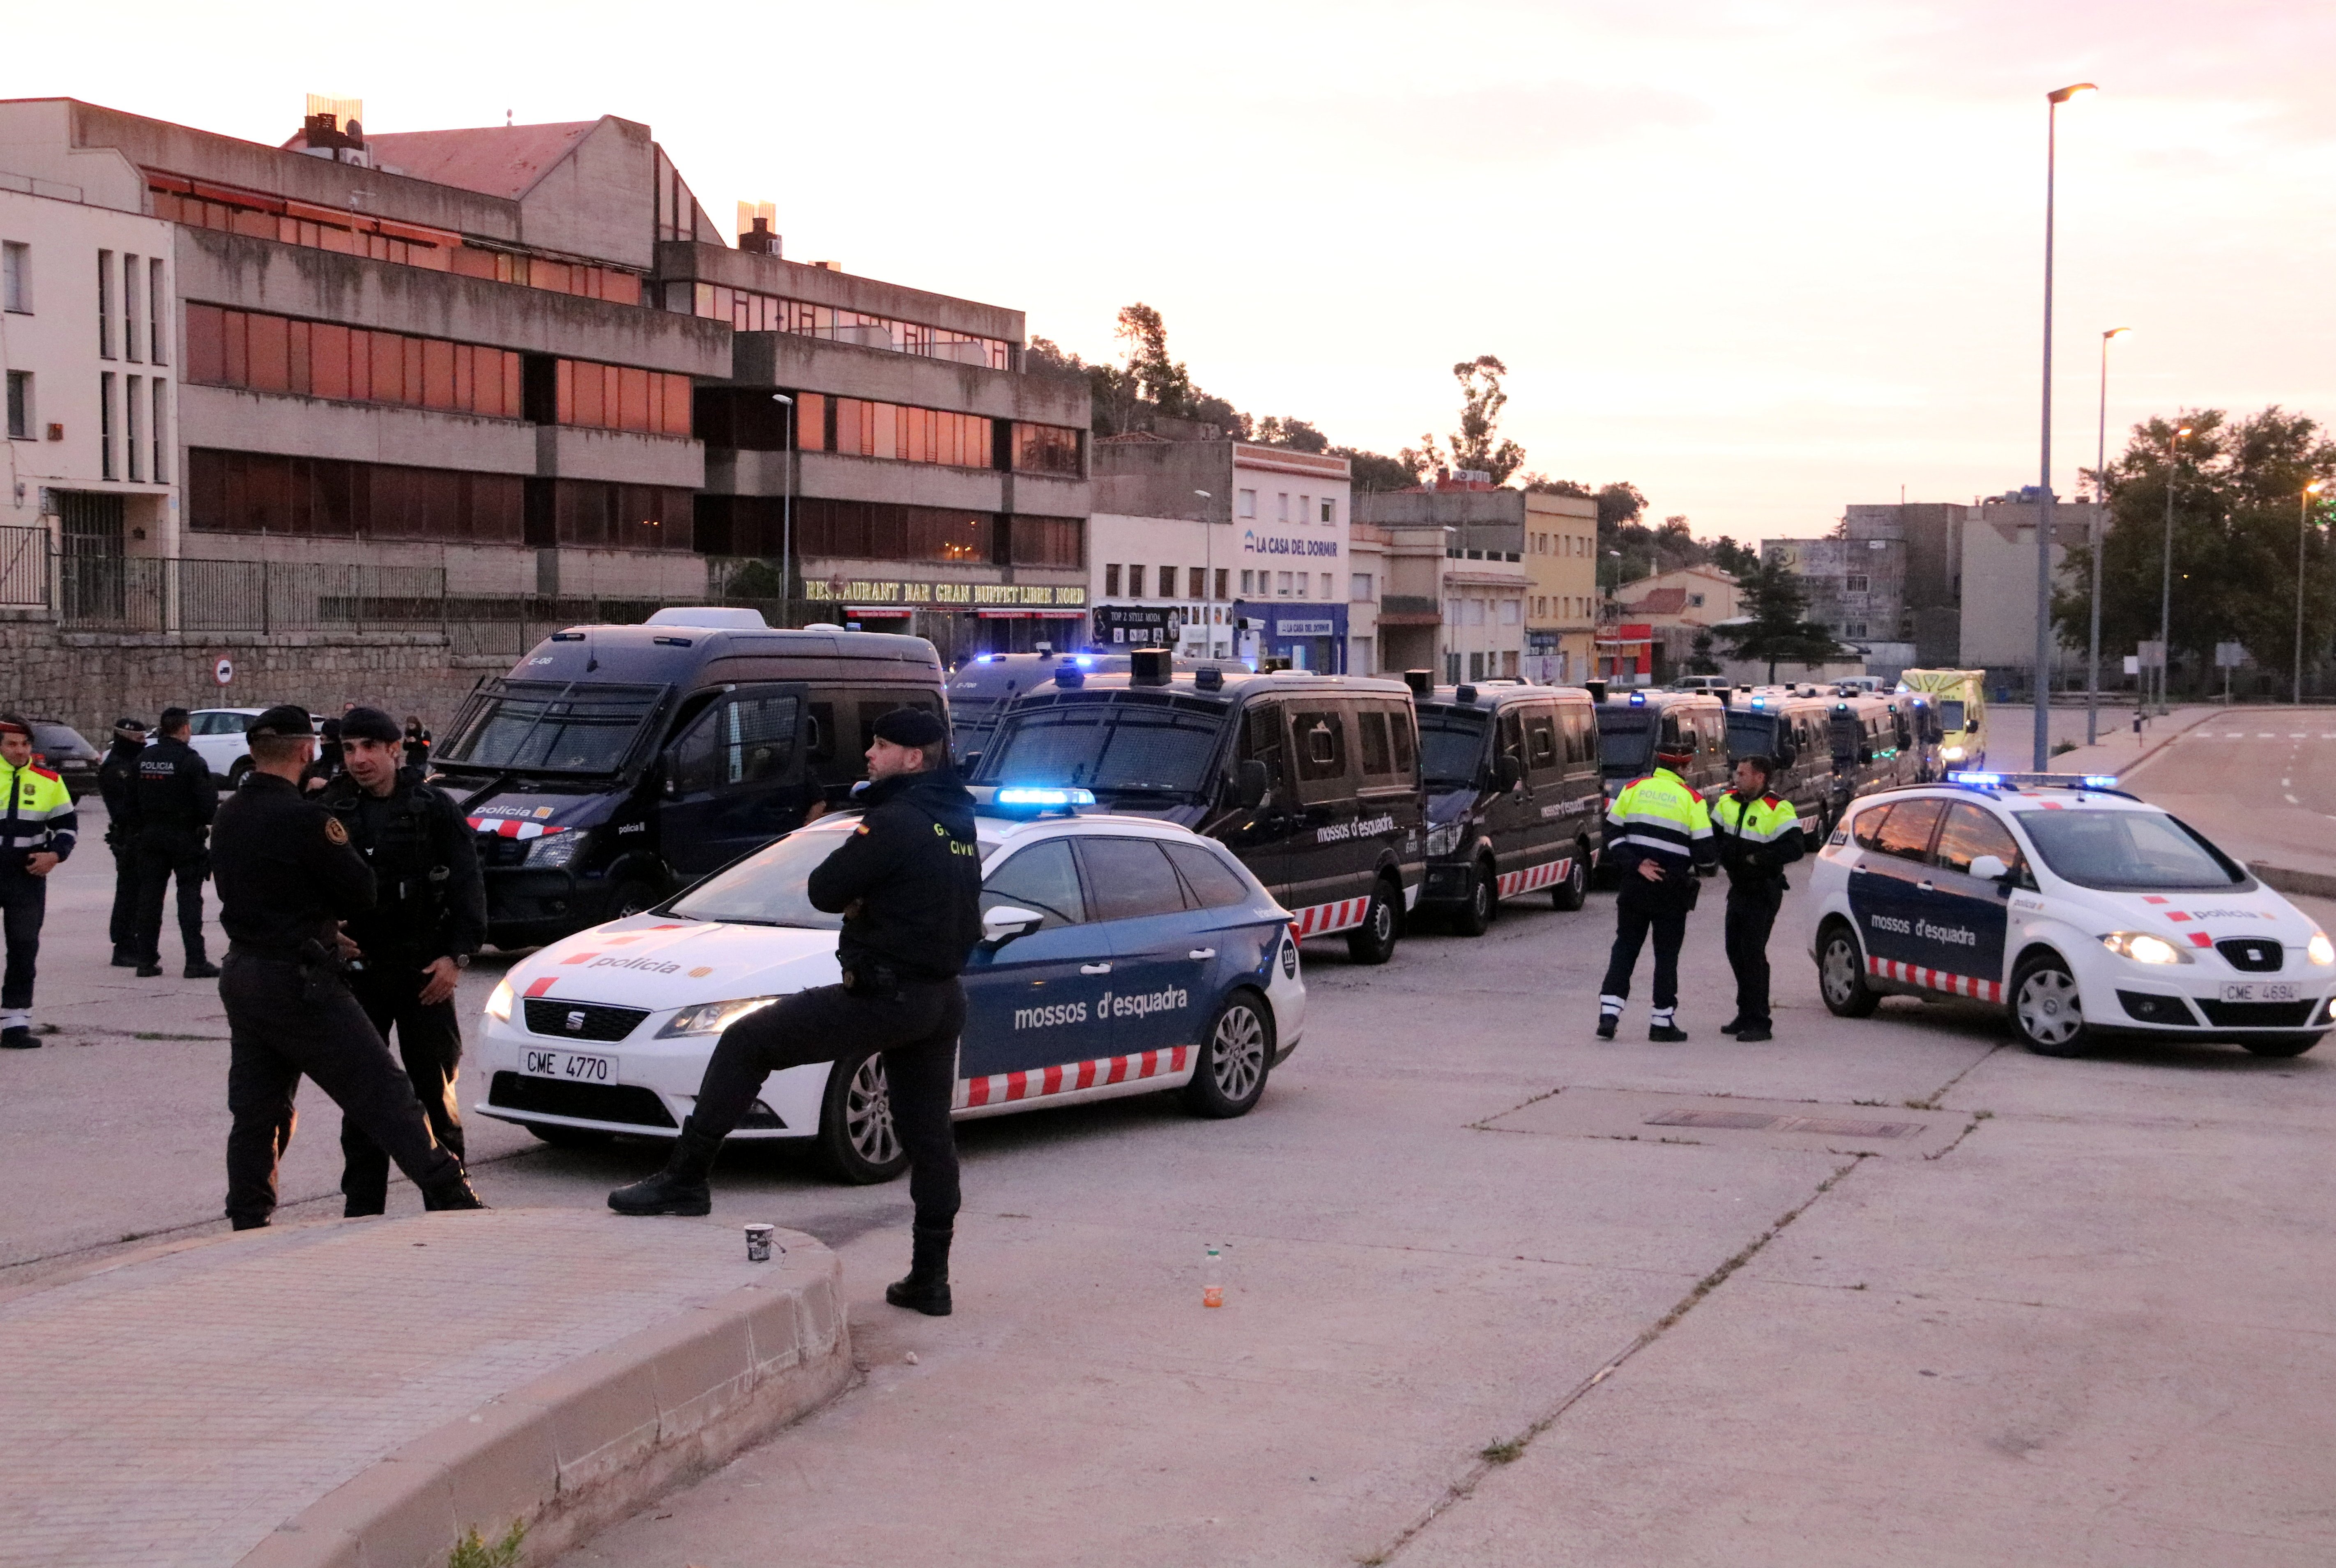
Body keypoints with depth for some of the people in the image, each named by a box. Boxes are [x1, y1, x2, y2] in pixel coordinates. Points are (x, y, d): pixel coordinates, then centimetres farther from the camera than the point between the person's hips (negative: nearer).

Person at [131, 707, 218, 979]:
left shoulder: (144, 758, 5)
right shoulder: (191, 760, -13)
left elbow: (133, 799, 9)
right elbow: (208, 802, -16)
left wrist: (142, 827, 18)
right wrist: (204, 821, 4)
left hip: (150, 835, 5)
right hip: (185, 836, -5)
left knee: (149, 895, 9)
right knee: (189, 896, -2)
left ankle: (146, 960, 10)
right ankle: (196, 961, -4)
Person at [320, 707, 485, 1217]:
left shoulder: (434, 808, -1)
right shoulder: (331, 811, 4)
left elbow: (468, 885, -1)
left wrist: (457, 955, -8)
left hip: (424, 970, -2)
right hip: (357, 971, 2)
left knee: (434, 1088, 4)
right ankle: (362, 1206, 12)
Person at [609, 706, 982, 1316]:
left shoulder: (895, 822, -16)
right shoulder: (959, 823, 13)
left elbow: (825, 890, -14)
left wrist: (857, 898, 7)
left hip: (885, 996, -9)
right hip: (943, 1001, 9)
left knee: (746, 1042, -4)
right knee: (928, 1135, 12)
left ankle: (685, 1178, -5)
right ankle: (930, 1280, 16)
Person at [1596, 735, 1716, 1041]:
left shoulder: (1634, 789, 2)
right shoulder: (1691, 800, -6)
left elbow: (1612, 833, 0)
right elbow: (1704, 852, -8)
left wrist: (1635, 864, -3)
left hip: (1634, 886, 2)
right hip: (1672, 890, -2)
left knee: (1625, 948, 10)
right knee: (1667, 954, 7)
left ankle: (1609, 1014, 0)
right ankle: (1663, 1022, 9)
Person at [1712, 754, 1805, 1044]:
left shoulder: (1778, 810, -15)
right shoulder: (1728, 803, 7)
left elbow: (1796, 848, -23)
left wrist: (1759, 859, -25)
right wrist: (1723, 855, -5)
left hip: (1763, 892, -8)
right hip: (1738, 889, 8)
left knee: (1753, 952, -11)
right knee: (1736, 951, 13)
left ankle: (1759, 1023, -8)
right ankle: (1746, 1015, 25)